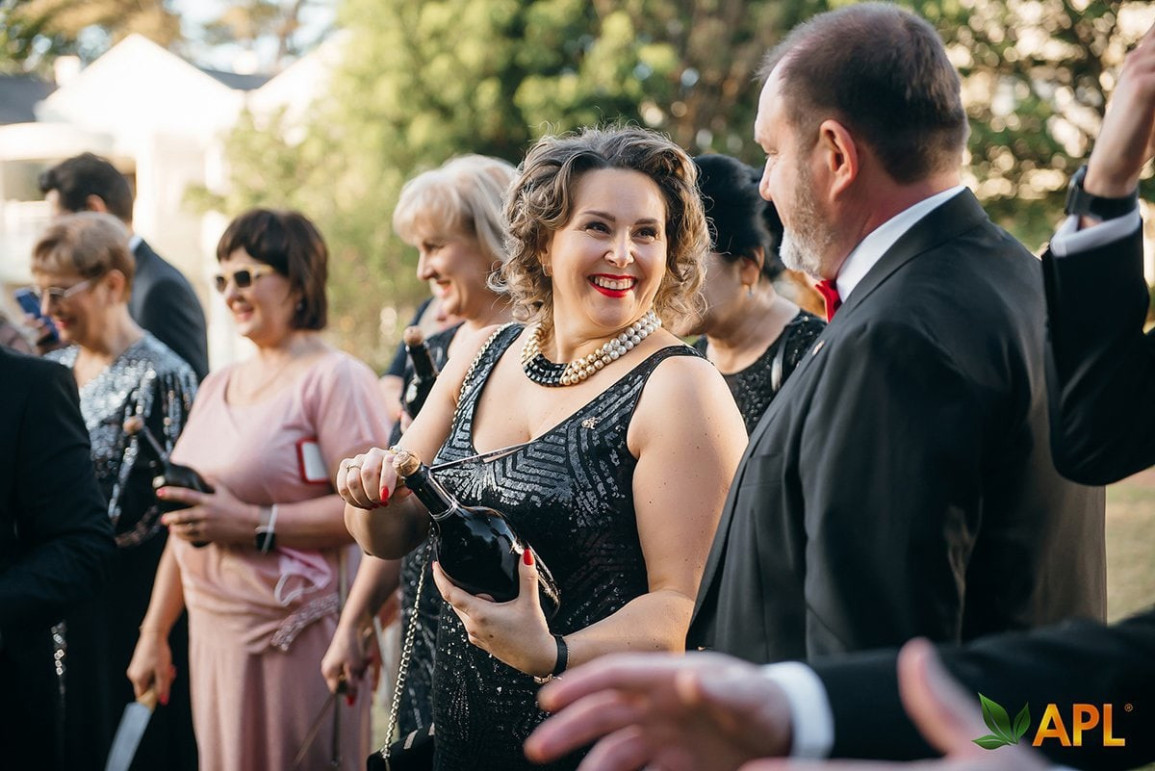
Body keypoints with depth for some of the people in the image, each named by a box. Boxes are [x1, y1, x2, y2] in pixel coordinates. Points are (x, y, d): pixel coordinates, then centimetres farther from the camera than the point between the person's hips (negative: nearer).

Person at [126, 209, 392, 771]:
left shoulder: (335, 378, -7)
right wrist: (153, 632, 19)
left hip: (294, 636, -7)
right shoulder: (218, 386, 17)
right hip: (214, 635, 7)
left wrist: (254, 523, -20)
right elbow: (187, 521, 20)